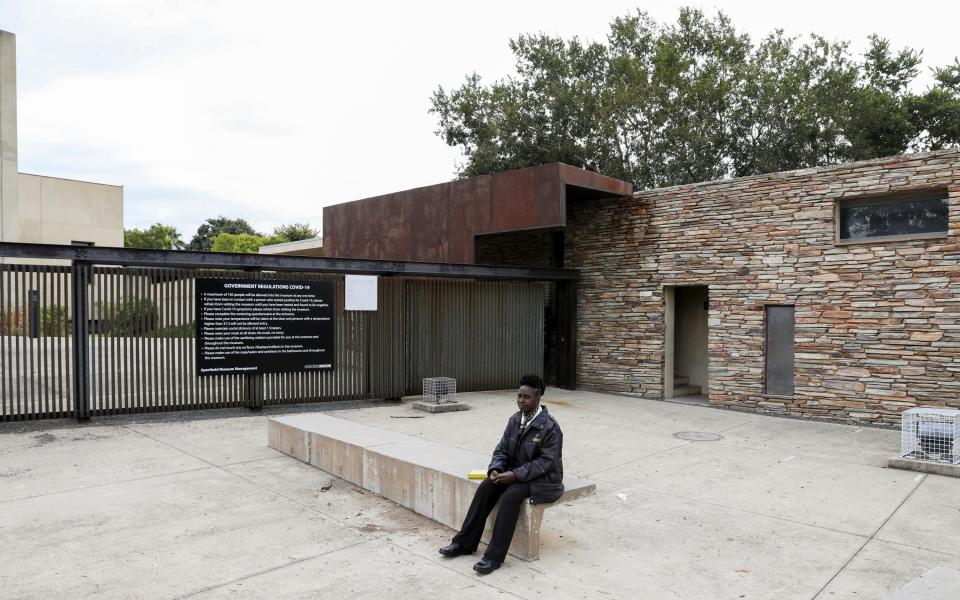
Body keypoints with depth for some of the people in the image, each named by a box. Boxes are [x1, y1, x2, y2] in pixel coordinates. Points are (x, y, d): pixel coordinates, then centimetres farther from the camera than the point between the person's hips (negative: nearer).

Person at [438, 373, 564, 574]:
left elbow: (547, 461, -21)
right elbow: (502, 450, 7)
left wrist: (515, 475, -26)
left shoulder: (550, 426, -18)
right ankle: (465, 542, -7)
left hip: (543, 479, -7)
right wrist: (495, 469, -14)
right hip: (516, 473, 7)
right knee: (485, 487, -16)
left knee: (510, 496, -31)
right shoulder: (515, 420, 3)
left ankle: (494, 556, -24)